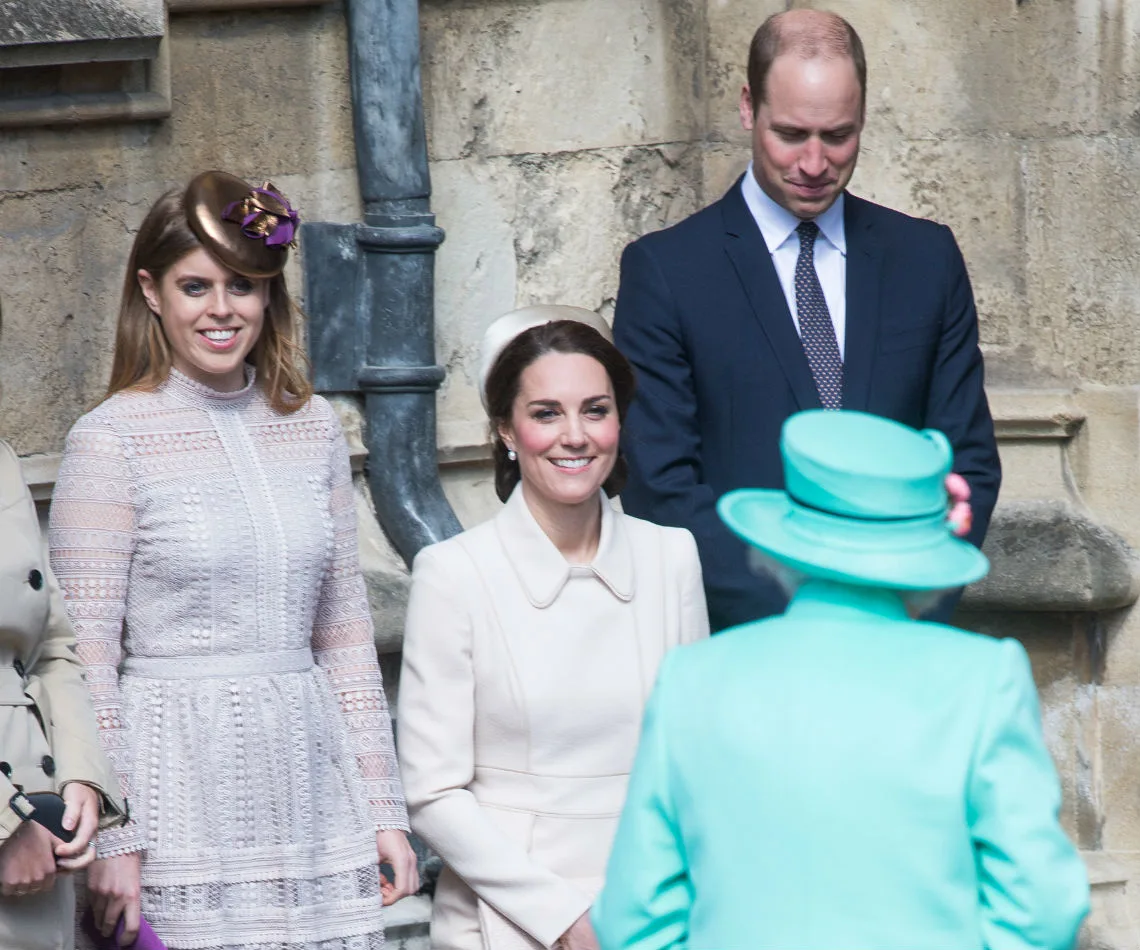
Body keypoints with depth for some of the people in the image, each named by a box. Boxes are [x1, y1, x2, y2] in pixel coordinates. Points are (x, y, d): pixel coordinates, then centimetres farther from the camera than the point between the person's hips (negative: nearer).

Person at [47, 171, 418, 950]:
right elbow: (86, 657, -6)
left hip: (310, 784, 4)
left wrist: (382, 806, 12)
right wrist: (111, 840, -10)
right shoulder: (112, 440, -4)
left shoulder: (313, 426, 11)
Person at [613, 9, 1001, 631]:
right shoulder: (664, 271, 3)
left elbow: (967, 459, 13)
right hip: (740, 642, -2)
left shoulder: (927, 258, 13)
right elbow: (659, 483, -3)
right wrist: (793, 613, -13)